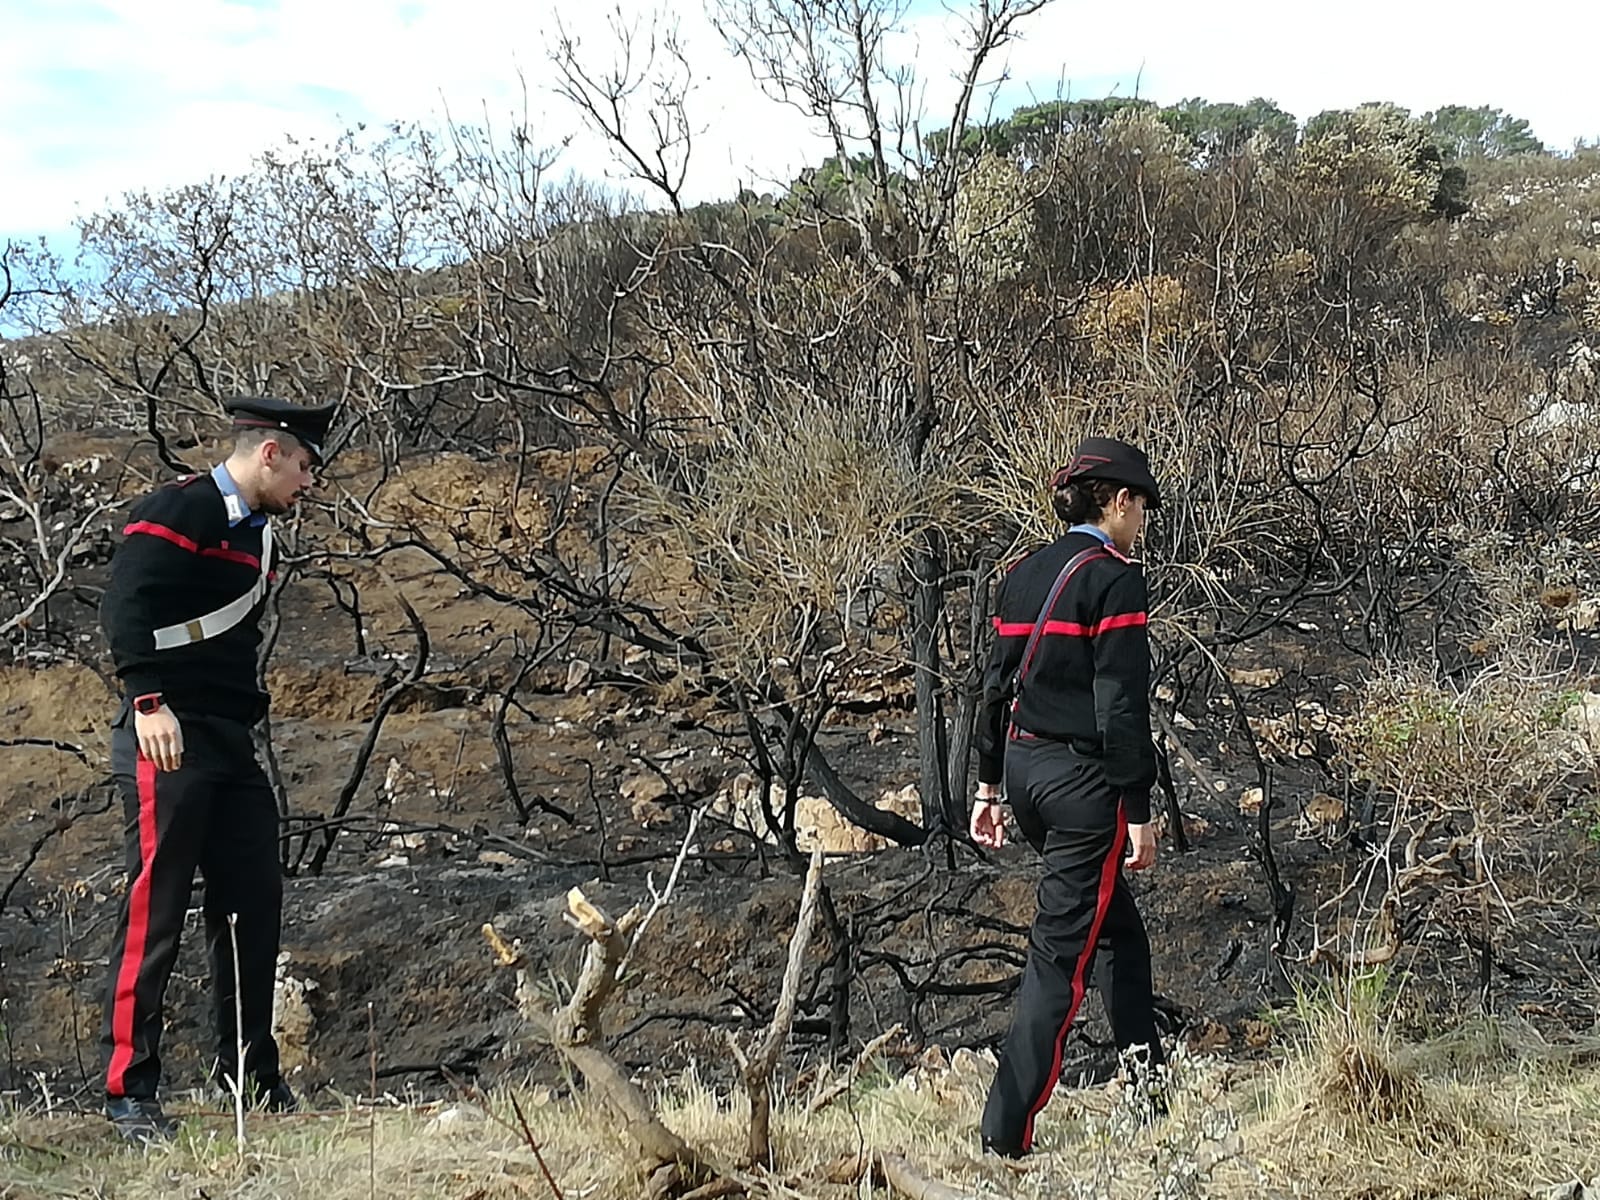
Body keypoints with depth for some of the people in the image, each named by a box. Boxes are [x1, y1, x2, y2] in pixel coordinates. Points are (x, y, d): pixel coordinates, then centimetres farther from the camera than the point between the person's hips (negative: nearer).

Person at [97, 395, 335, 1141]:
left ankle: (252, 1077, 19)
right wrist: (148, 701, -27)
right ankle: (128, 1092, 1)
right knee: (155, 911, -6)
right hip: (169, 741, -9)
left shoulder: (255, 534, 19)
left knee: (253, 903, 9)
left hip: (233, 746, 9)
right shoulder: (179, 509, -8)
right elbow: (124, 605, -19)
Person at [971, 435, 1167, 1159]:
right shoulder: (1113, 578, -12)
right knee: (1063, 949, -3)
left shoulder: (1024, 574, 11)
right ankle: (1006, 1133, -2)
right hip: (1083, 776, -8)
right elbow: (1121, 703, -17)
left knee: (1118, 926, 22)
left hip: (1024, 770, 9)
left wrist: (990, 784, 19)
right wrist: (1138, 811, -14)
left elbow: (996, 683, 14)